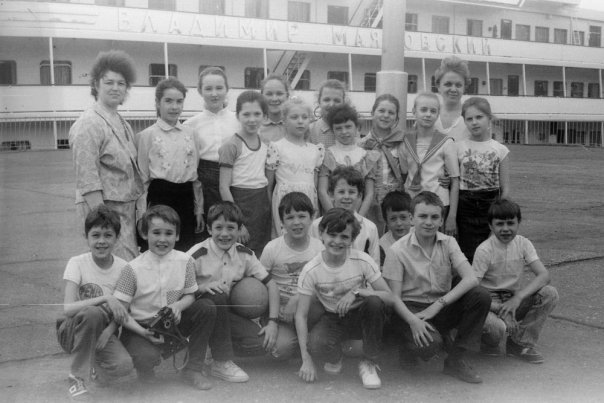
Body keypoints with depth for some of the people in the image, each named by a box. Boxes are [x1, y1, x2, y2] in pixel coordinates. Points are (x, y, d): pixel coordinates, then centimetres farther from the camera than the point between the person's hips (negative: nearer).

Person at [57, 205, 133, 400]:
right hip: (72, 330, -2)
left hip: (104, 330, 2)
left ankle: (96, 365, 10)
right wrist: (105, 298, -34)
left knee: (124, 365, -27)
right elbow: (68, 308, -24)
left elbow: (121, 311, -1)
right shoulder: (77, 263, -13)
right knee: (92, 313, -37)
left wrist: (109, 331, -21)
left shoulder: (123, 267, -5)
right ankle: (77, 376, -17)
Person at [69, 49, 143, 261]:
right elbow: (87, 179, -16)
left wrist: (140, 208, 14)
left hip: (127, 206, 8)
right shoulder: (89, 124, -11)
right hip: (104, 206, -8)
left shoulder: (122, 123, 15)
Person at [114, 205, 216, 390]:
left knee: (206, 310, -18)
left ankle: (193, 369, -5)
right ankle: (145, 366, 8)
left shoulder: (185, 261, -5)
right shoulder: (133, 269, -14)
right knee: (146, 357, -34)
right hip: (140, 327, -4)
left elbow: (190, 295, 6)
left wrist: (179, 305, -18)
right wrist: (143, 332, -26)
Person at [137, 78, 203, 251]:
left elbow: (195, 174, 13)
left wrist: (199, 209, 11)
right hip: (159, 198, -3)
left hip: (186, 198, 3)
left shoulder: (190, 133, 9)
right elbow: (143, 178, 1)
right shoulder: (147, 135, 0)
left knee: (187, 250, 6)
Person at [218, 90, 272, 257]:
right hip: (241, 202, -6)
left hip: (263, 201, 6)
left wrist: (271, 209, 9)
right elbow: (224, 187, -12)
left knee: (264, 254, 6)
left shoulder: (266, 143, 10)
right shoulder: (231, 146, -9)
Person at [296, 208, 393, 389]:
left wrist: (357, 291, -33)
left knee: (374, 301, -33)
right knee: (316, 345, -34)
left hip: (361, 316, 1)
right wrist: (306, 359, -21)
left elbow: (389, 297, -15)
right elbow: (301, 315, -15)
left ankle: (369, 364, -11)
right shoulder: (311, 270, -17)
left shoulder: (362, 261, -16)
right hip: (333, 319, -1)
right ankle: (335, 359, 7)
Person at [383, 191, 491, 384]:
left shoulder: (448, 243, 0)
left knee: (481, 296, -21)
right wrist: (413, 320, -30)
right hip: (411, 308, -4)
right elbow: (394, 298, -12)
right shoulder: (397, 251, -11)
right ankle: (408, 348, 5)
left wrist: (438, 304, -23)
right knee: (429, 343, -35)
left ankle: (455, 359, -9)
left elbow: (471, 279, -13)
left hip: (442, 308, 5)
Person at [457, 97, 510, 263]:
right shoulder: (459, 147, 2)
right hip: (465, 206, 0)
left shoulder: (500, 150, 2)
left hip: (491, 205, 1)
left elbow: (505, 189, 4)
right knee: (468, 255, -2)